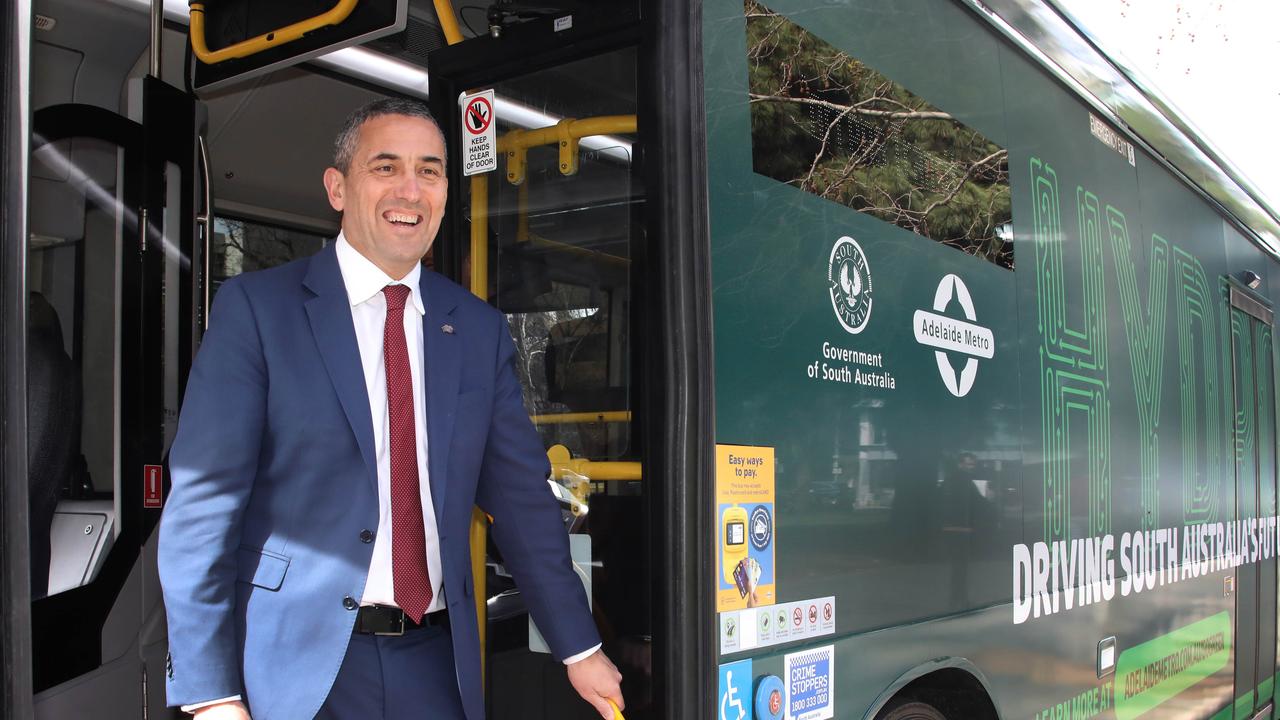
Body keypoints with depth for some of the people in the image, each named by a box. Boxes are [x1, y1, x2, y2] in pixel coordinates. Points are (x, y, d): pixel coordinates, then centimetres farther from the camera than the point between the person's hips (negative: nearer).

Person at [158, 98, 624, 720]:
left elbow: (522, 496, 10)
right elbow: (202, 501, -9)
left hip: (434, 666, 3)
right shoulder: (256, 307, -5)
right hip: (298, 661, -3)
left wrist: (579, 649, 9)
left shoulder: (480, 329, 7)